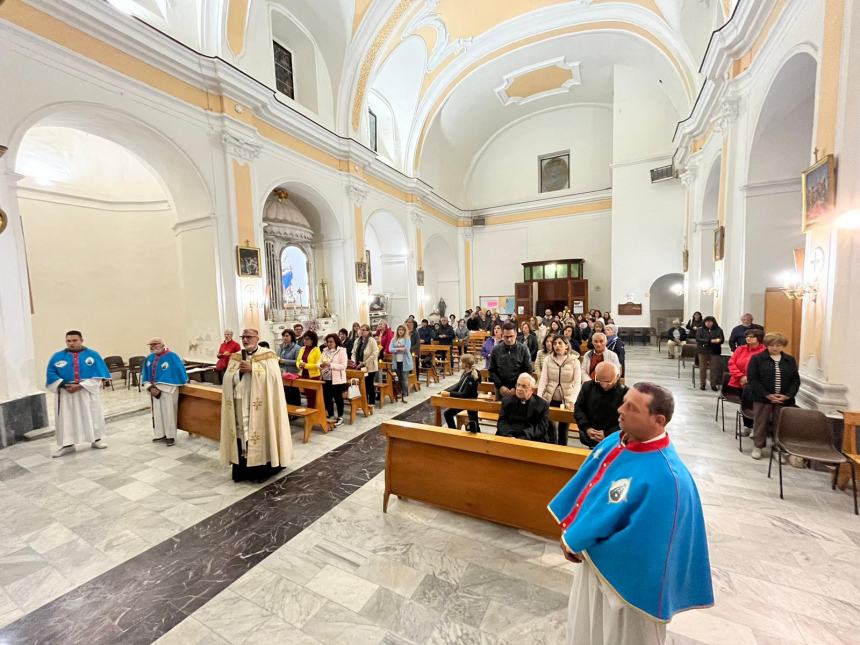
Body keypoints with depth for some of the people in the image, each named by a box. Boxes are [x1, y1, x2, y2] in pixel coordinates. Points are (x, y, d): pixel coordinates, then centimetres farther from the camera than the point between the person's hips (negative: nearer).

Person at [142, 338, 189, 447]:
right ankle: (160, 434, 26)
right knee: (157, 412, 13)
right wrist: (150, 387, -7)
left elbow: (179, 371, -11)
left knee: (168, 413, 1)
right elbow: (145, 375, 9)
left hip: (168, 390, -6)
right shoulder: (149, 358, 6)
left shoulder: (172, 356, -14)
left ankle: (170, 436, 11)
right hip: (154, 389, 6)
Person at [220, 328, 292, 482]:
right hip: (240, 403, 4)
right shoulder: (235, 357, 11)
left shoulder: (268, 356, -2)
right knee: (241, 432, 7)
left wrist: (252, 368, -17)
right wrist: (239, 371, -13)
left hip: (259, 404, -4)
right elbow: (228, 380, 6)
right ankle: (242, 469, 19)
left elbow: (272, 376, -13)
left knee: (258, 432, 1)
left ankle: (262, 469, 13)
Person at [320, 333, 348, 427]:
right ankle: (330, 416, 30)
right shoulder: (325, 351, 8)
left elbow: (343, 366, -17)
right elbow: (319, 362, 9)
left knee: (338, 398, 6)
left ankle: (340, 417, 19)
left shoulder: (341, 351, -10)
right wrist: (321, 365, -15)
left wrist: (330, 365, -24)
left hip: (337, 380, -6)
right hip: (326, 379, 6)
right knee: (327, 398, 13)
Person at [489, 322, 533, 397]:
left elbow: (528, 371, -2)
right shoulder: (496, 350, 1)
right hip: (501, 390, 1)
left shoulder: (523, 349, -2)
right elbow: (492, 371, 3)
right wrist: (500, 386, -9)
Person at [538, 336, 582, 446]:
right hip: (550, 399, 1)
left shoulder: (574, 361, -4)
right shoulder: (548, 359, -1)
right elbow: (543, 380, -4)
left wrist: (571, 401, -18)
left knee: (563, 429, 10)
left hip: (566, 401, -1)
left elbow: (578, 383, -7)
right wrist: (538, 398, -15)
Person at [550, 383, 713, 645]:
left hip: (625, 573, -6)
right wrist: (570, 532, -5)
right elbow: (584, 485, 1)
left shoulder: (663, 478, -32)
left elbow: (638, 543, -26)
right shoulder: (613, 442, -10)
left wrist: (576, 542, -17)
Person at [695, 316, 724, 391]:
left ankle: (713, 384, 11)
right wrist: (710, 341, -20)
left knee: (714, 368, 2)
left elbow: (722, 340, -5)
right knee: (703, 368, 3)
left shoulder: (718, 330, 5)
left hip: (714, 351, 0)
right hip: (703, 351, 0)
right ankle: (702, 384, 11)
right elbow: (698, 339, -7)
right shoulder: (700, 330, 5)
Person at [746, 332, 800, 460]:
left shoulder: (790, 360, 9)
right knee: (761, 424, 6)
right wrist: (767, 395, -14)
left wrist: (788, 395, -7)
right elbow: (752, 379, -8)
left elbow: (796, 380, 7)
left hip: (784, 400, 3)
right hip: (762, 398, -3)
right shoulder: (757, 358, -3)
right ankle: (758, 447, 19)